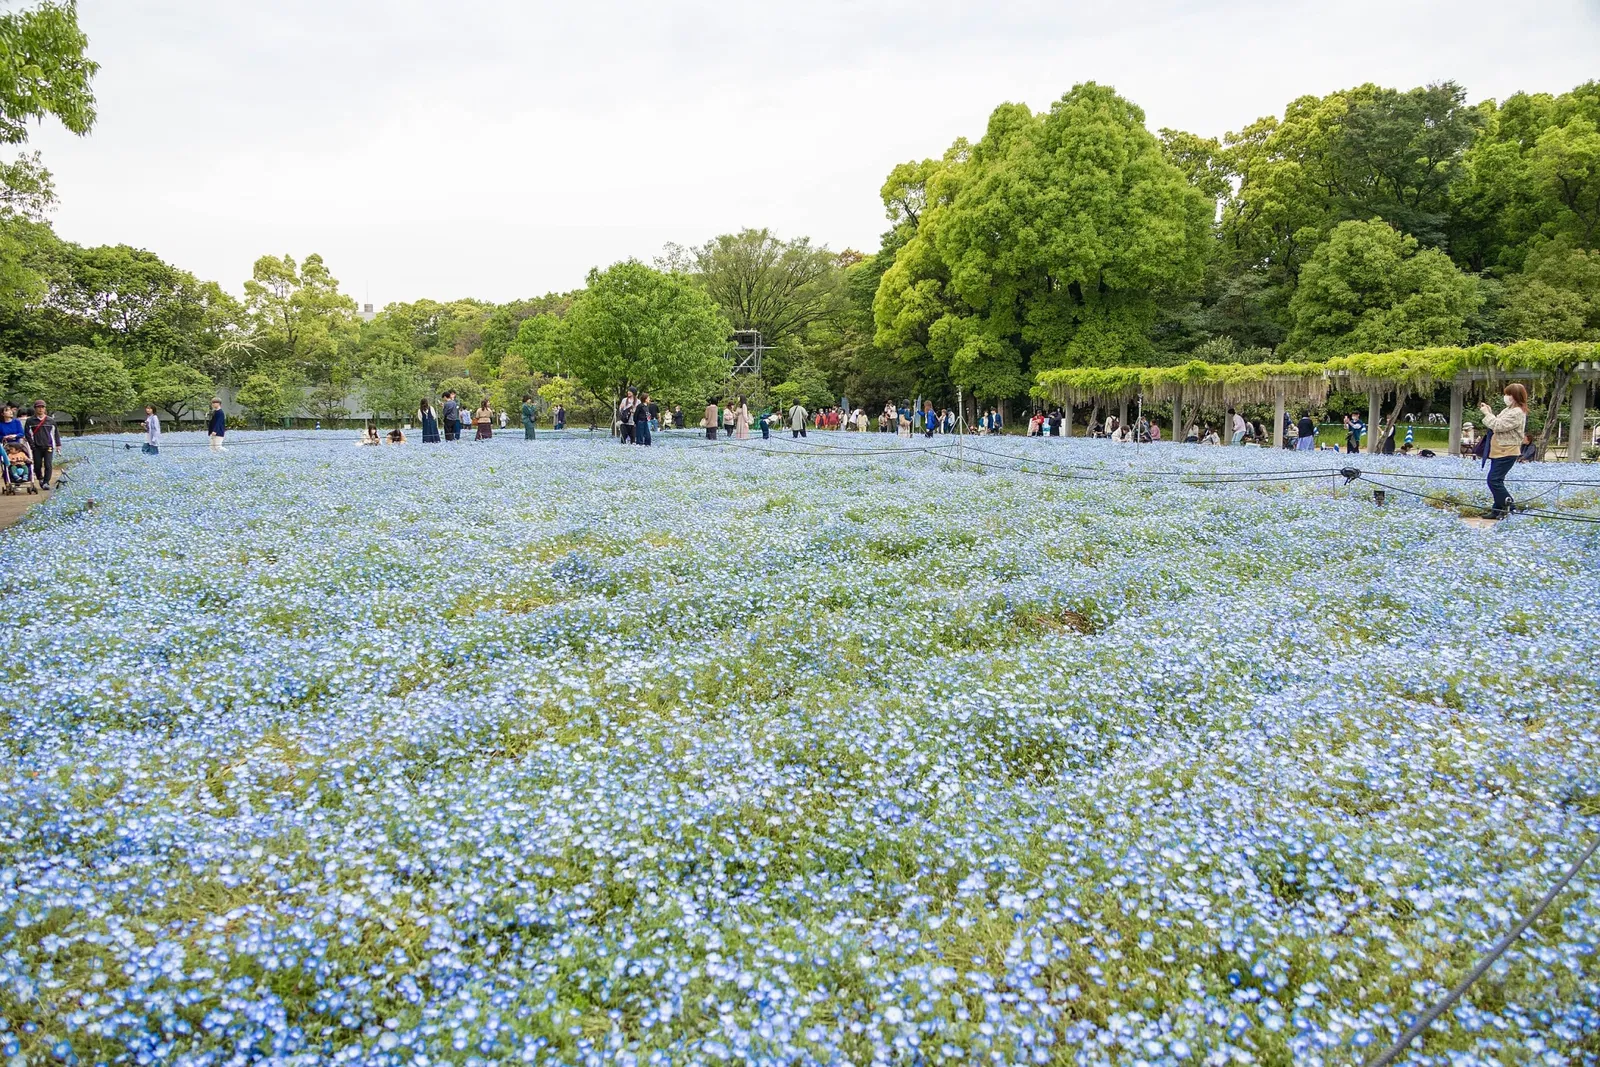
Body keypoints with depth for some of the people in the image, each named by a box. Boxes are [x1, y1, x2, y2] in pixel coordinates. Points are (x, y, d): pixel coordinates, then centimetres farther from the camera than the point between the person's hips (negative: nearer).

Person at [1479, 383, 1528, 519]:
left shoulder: (1517, 413, -18)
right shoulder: (1509, 410, 14)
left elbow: (1498, 426, -22)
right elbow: (1498, 424, 17)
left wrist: (1487, 413, -12)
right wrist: (1489, 411, 7)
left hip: (1507, 453, -11)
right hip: (1499, 451, 11)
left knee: (1494, 480, -13)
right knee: (1496, 481, 11)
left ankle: (1508, 507, -3)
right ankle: (1499, 510, 16)